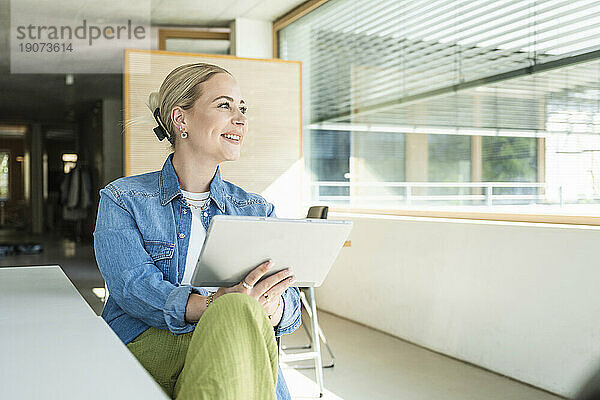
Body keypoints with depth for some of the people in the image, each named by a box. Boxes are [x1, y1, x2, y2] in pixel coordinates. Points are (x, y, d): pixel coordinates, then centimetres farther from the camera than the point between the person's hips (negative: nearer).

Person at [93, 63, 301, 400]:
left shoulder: (257, 211, 17)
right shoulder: (121, 200, 6)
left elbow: (287, 295, 6)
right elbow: (133, 287, -11)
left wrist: (274, 307, -22)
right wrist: (213, 306, -30)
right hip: (147, 344, -3)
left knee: (241, 311, -34)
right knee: (238, 310, -34)